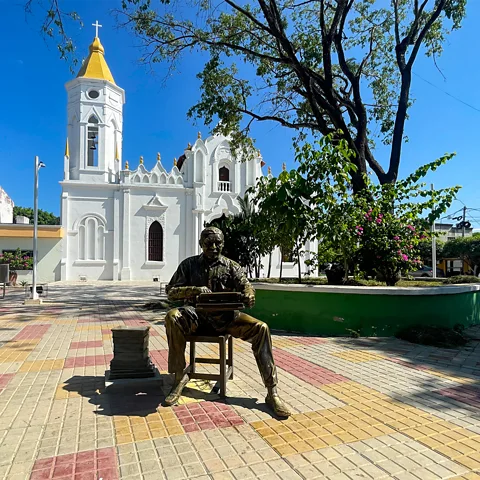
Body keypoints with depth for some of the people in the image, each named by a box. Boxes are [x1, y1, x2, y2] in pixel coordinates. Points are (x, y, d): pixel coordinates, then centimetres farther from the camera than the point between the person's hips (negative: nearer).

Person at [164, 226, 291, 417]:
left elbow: (246, 287, 1)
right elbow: (171, 291, -1)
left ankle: (272, 392, -16)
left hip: (225, 316, 1)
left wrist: (248, 296, -26)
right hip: (197, 316, -1)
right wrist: (195, 290, -21)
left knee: (260, 328, -23)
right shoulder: (189, 264, 6)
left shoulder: (231, 266, 9)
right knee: (172, 317, -33)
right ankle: (179, 376, -17)